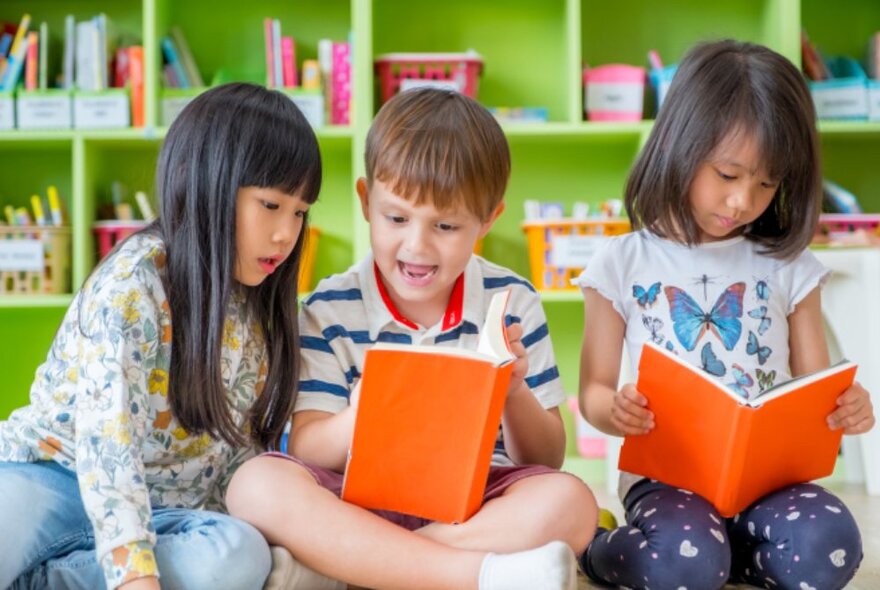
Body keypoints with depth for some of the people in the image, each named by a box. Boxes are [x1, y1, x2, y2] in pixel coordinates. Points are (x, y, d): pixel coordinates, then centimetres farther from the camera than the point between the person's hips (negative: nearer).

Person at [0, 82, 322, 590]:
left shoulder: (259, 309, 4)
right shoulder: (132, 286, -16)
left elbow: (241, 450, 10)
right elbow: (107, 443, -26)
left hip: (163, 511, 6)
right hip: (52, 478, -6)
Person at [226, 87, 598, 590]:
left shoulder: (512, 304, 3)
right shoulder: (330, 310, 1)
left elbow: (548, 460, 6)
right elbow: (306, 451, -6)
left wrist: (516, 394, -16)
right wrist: (357, 420, -29)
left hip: (479, 505, 1)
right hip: (362, 503, 0)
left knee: (569, 504, -29)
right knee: (259, 484, -30)